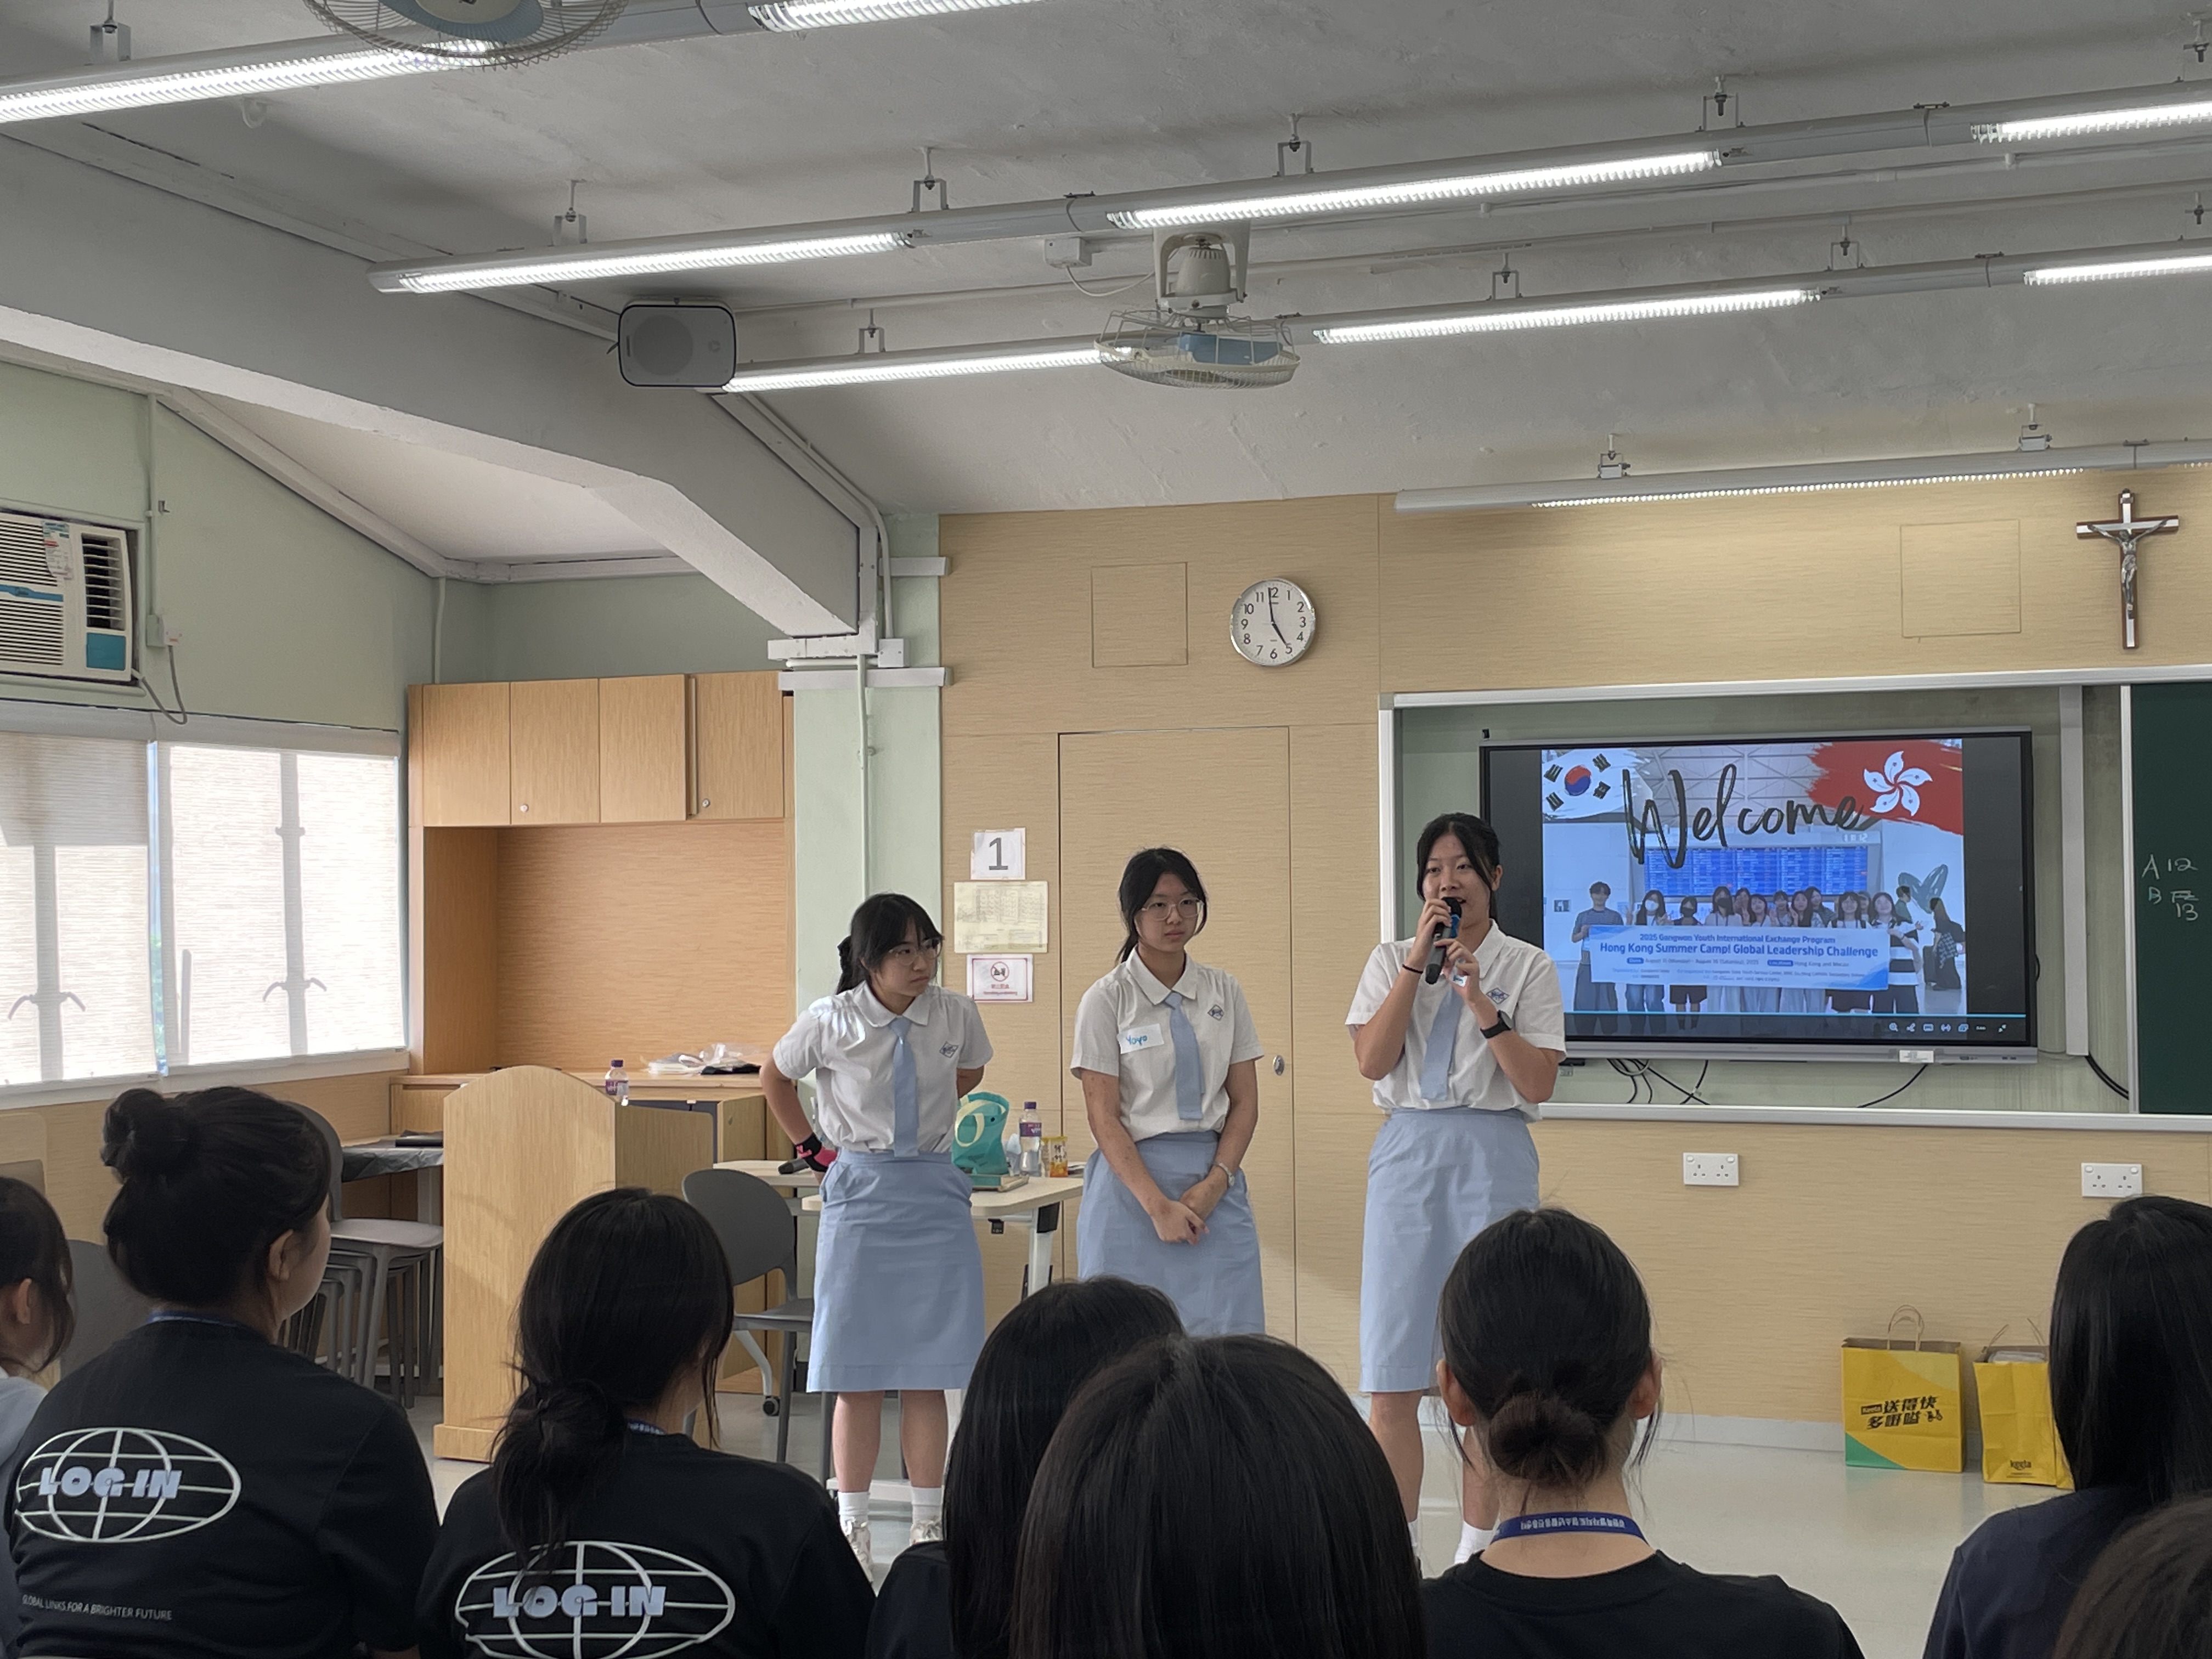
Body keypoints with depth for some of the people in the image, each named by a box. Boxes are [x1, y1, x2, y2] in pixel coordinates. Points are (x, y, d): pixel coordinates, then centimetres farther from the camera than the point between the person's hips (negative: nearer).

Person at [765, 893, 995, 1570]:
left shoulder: (955, 1015, -4)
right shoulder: (830, 1023, -9)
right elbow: (774, 1078, 10)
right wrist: (812, 1146, 8)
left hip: (934, 1195, 2)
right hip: (859, 1195, -1)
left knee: (928, 1373, 3)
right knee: (858, 1371, 1)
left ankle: (930, 1525, 13)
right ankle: (852, 1526, 11)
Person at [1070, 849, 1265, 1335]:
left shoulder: (1224, 991, 9)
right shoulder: (1107, 1000, -1)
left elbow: (1245, 1103, 7)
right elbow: (1103, 1117, -6)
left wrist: (1214, 1185, -7)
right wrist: (1158, 1205, -14)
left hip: (1216, 1184, 3)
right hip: (1134, 1179, -3)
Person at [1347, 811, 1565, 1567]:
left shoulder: (1526, 967, 3)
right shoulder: (1390, 960, 10)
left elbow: (1538, 1085, -6)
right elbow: (1371, 1061, -5)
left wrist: (1481, 1002, -15)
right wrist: (1417, 966, -10)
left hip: (1491, 1156, -2)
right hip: (1408, 1153, 2)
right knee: (1391, 1370, 2)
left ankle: (1476, 1544, 14)